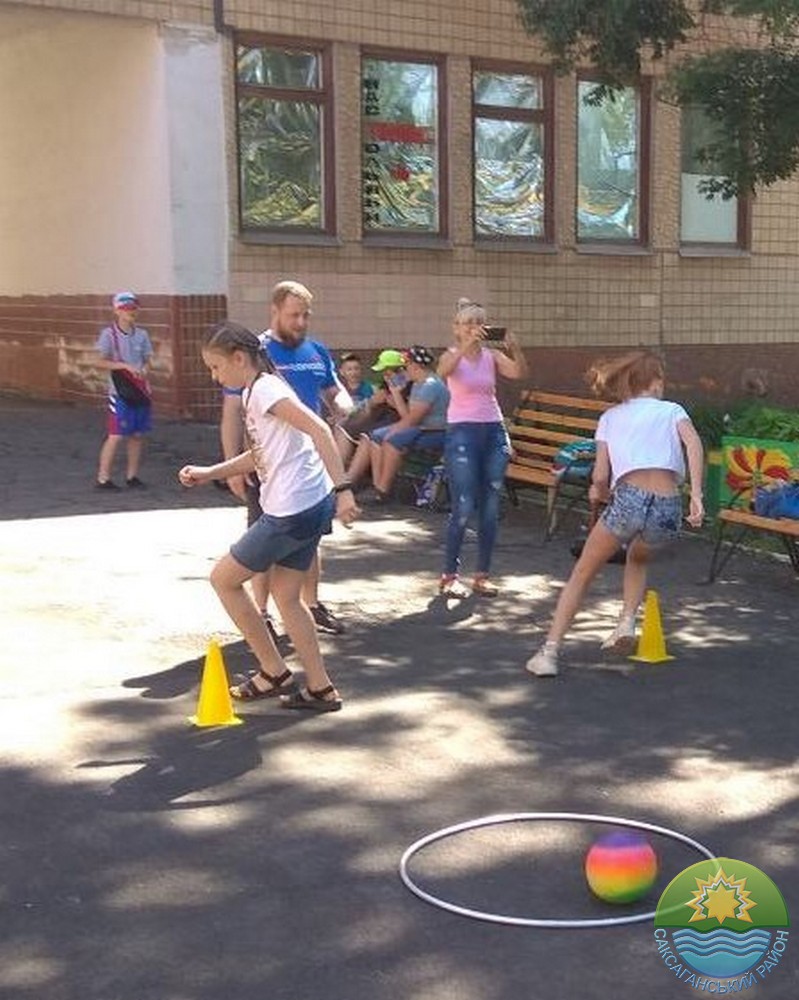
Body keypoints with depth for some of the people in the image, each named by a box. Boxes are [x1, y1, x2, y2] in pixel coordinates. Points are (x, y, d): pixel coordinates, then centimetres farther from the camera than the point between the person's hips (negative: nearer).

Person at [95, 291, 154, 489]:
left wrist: (143, 370, -10)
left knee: (137, 434, 8)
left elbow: (147, 360, 12)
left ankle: (132, 475, 19)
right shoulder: (109, 333, -5)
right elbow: (101, 362, -9)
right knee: (115, 435, -7)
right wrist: (125, 366, -18)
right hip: (119, 392, -5)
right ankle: (103, 478, -1)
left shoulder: (142, 334, 8)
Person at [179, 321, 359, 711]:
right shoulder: (254, 392, 15)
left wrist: (342, 488, -32)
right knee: (286, 597, 18)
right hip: (310, 507, 10)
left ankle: (274, 673, 13)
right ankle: (320, 689, 21)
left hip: (292, 511, -10)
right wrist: (208, 473, 19)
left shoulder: (264, 389, -14)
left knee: (223, 578, 6)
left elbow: (318, 429, -25)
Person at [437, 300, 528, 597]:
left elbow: (520, 372, -11)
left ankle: (482, 575, 13)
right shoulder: (452, 355, -1)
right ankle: (449, 575, 5)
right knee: (463, 508, -7)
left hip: (494, 431, 4)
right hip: (462, 432, -4)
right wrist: (467, 345, -37)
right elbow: (443, 371, -25)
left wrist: (514, 347, -28)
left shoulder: (492, 356, 7)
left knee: (490, 508, 4)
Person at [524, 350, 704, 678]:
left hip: (629, 498, -1)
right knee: (637, 559, 35)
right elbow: (693, 442, -3)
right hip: (669, 506, 1)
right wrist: (696, 495, -9)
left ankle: (550, 651, 7)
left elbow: (600, 476, 12)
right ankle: (627, 623, 15)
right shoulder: (672, 410, 20)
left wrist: (599, 492, 34)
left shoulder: (611, 416, 22)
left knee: (582, 574, 17)